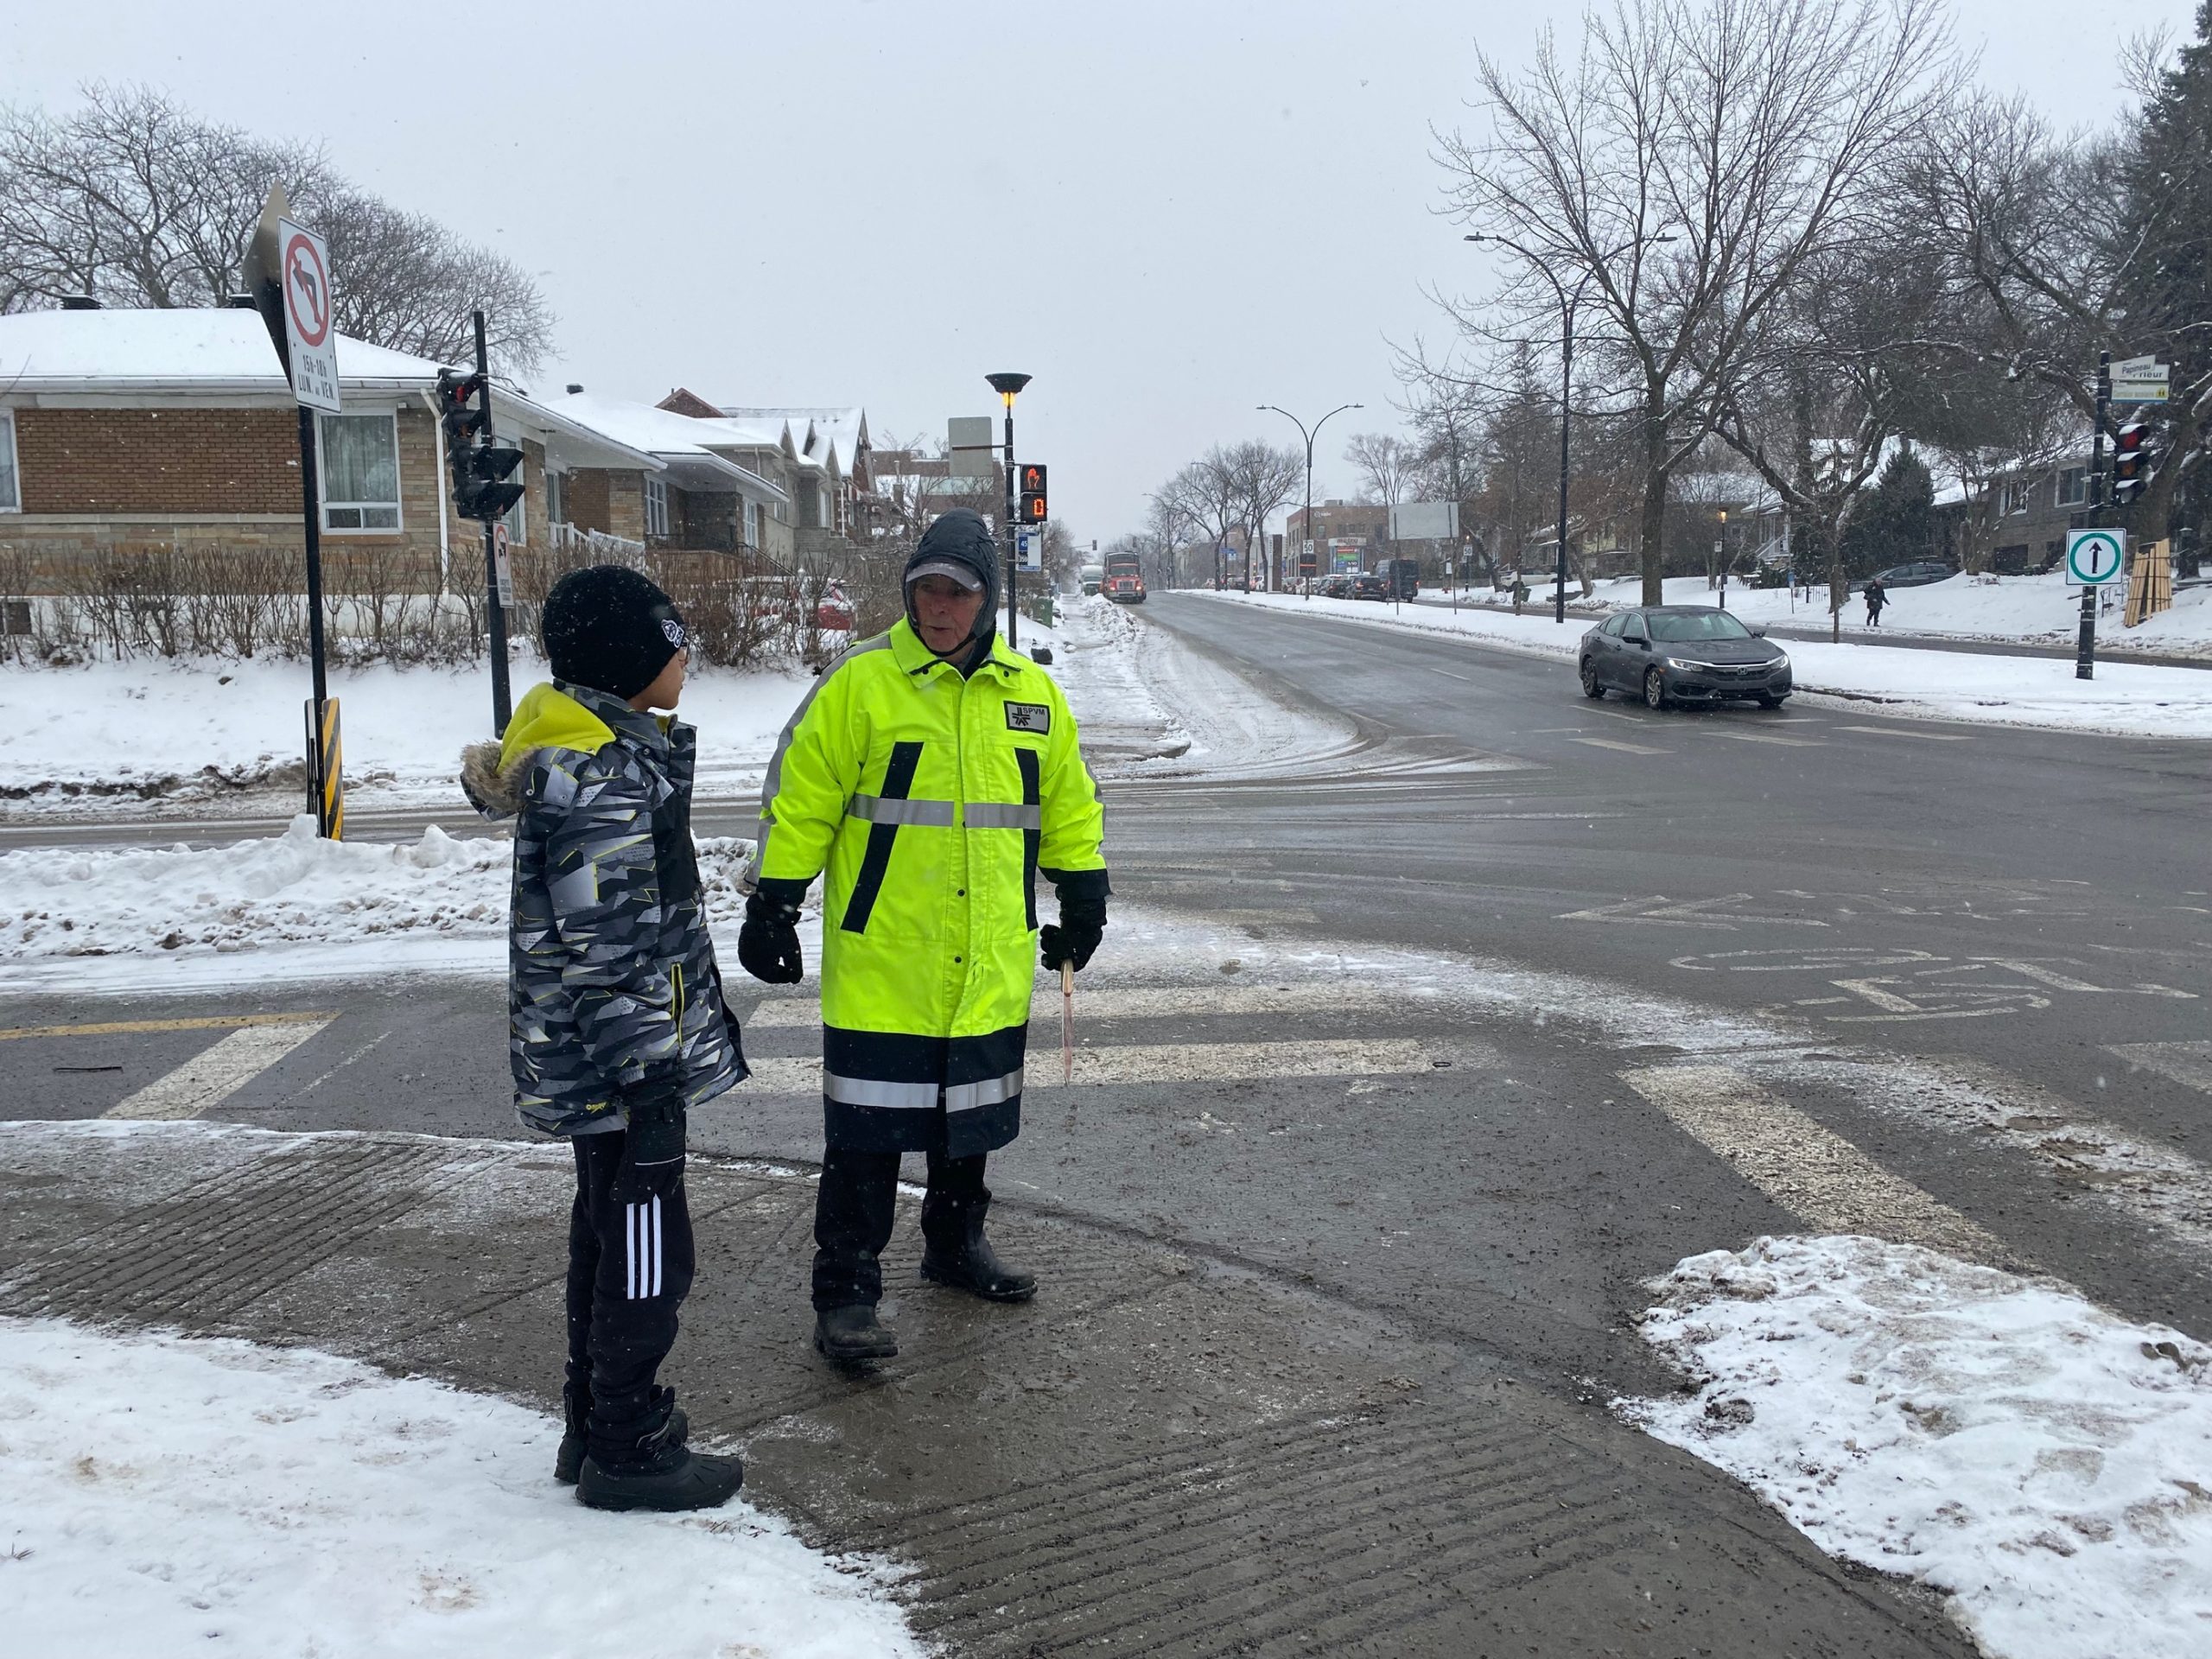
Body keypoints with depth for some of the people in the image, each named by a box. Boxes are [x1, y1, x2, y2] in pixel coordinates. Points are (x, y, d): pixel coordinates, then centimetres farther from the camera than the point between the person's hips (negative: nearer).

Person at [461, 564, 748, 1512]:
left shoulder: (597, 749, 11)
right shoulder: (601, 779, -22)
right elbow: (606, 951, -24)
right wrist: (650, 1074, -21)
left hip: (591, 1066, 11)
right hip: (618, 1066, -11)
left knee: (606, 1235, 20)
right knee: (645, 1251, 1)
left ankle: (598, 1423, 34)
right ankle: (628, 1452, 15)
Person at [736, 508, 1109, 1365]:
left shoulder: (1032, 693, 7)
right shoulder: (860, 682, -6)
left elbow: (1068, 802, 18)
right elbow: (800, 797, -4)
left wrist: (1084, 895, 16)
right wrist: (772, 903, -6)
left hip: (991, 966, 5)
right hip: (880, 960, -4)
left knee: (971, 1119, 18)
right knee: (866, 1134, -2)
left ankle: (956, 1244, 38)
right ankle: (846, 1291, 9)